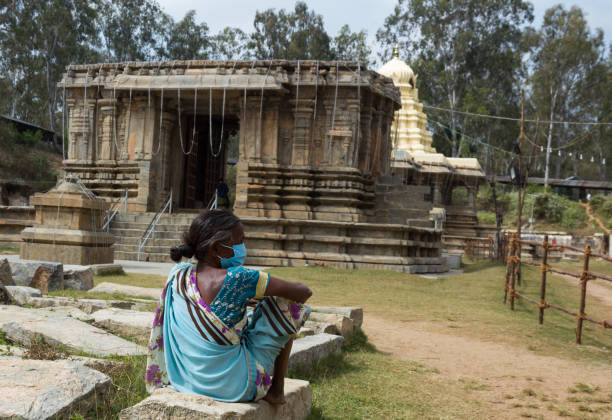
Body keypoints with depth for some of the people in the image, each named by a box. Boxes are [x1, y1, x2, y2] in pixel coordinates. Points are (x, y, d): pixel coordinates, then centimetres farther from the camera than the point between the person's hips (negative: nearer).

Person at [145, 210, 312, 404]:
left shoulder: (177, 274, -5)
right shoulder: (238, 278, -23)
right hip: (234, 386, -6)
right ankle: (277, 389, 11)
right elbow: (304, 293, -17)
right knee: (287, 305, 5)